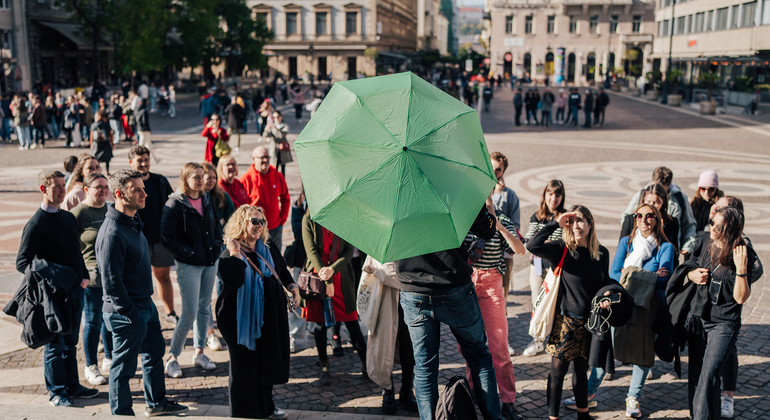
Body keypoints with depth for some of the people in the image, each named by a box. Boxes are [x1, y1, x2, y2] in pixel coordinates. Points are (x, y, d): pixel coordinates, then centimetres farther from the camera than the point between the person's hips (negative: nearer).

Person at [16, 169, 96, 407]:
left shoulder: (69, 218, 11)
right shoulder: (36, 224, -11)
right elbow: (22, 262, -13)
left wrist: (83, 275, 10)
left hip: (75, 290, 7)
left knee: (71, 342, 15)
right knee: (55, 345, 3)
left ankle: (72, 386, 26)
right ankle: (56, 392, 15)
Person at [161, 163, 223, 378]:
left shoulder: (207, 200, 7)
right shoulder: (175, 203, -12)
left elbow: (216, 225, 20)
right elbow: (167, 237, -15)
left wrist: (217, 245, 5)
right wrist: (188, 252, -16)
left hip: (209, 262, 7)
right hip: (188, 265, -7)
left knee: (204, 308, 14)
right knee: (189, 314, -6)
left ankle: (199, 353, 27)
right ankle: (172, 357, 11)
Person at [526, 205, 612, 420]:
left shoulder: (602, 253, 1)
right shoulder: (561, 249, -12)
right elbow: (532, 246, -31)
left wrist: (606, 297, -6)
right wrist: (556, 223, -25)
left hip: (590, 322, 4)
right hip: (565, 321, -4)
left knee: (581, 370, 19)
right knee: (558, 371, 2)